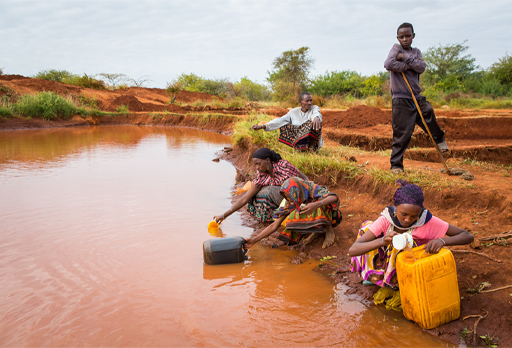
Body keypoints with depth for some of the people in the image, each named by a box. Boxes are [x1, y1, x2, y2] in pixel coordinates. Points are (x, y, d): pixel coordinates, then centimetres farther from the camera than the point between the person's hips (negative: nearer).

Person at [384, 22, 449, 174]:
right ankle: (396, 165, 3)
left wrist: (405, 57, -11)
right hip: (401, 99, -5)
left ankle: (440, 139, 22)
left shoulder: (416, 52, 15)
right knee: (402, 133, -6)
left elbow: (422, 67, -5)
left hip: (417, 96, 5)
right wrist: (410, 65, -11)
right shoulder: (397, 48, 2)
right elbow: (388, 64, -19)